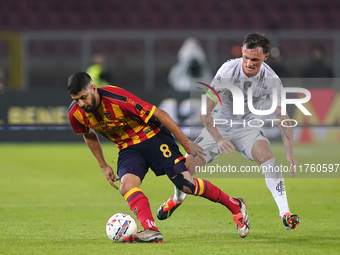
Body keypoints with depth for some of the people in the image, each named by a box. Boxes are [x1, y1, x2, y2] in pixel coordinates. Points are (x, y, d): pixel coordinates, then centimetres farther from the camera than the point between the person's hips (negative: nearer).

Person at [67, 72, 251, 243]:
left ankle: (236, 206, 8)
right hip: (128, 149, 5)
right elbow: (89, 135, 14)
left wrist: (186, 143, -16)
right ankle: (151, 231, -35)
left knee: (186, 184, -10)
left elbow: (158, 114, -21)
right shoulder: (75, 114, -12)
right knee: (126, 185, -26)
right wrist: (103, 166, 13)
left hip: (152, 136, -5)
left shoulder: (117, 98, -30)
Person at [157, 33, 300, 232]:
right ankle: (178, 198, 29)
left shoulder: (271, 79, -19)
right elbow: (205, 111, -22)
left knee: (266, 155, -31)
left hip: (248, 128, 0)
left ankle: (285, 213, -32)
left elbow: (282, 117, -9)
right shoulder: (227, 72, -26)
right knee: (187, 165, -9)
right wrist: (218, 140, -35)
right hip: (219, 127, 0)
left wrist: (290, 153, -18)